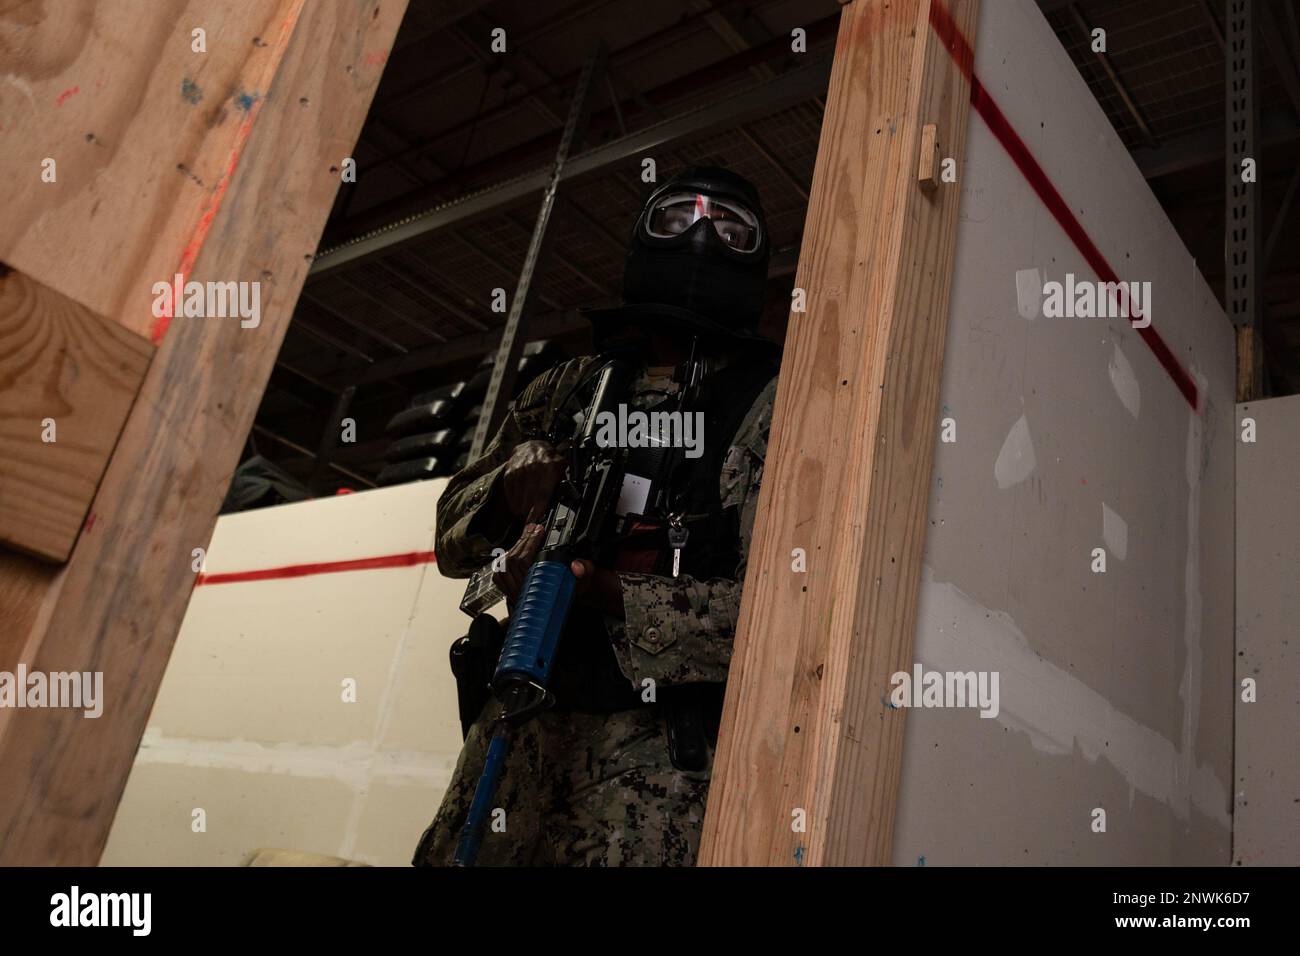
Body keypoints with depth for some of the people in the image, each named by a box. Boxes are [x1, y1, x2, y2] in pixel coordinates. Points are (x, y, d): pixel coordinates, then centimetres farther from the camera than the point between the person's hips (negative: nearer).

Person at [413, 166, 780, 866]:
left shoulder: (771, 405, -2)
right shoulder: (569, 388, 13)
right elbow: (453, 536, 15)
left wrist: (606, 593, -20)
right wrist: (510, 489, -7)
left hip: (658, 746, -4)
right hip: (521, 722, 4)